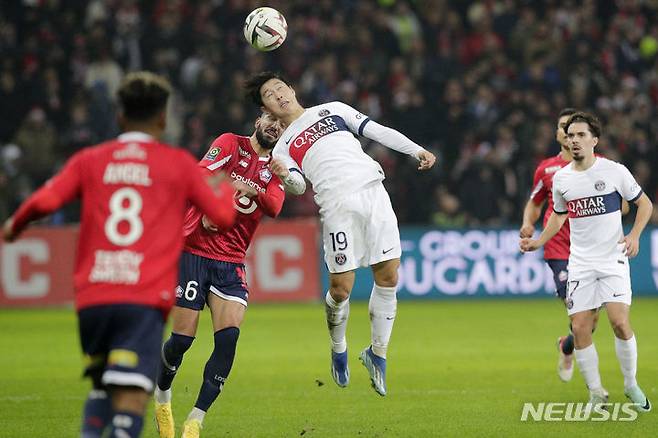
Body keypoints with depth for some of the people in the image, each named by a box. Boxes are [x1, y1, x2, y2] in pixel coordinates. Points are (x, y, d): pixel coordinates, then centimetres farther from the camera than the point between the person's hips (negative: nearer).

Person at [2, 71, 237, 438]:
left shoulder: (89, 160, 12)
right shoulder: (179, 163, 8)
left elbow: (43, 202, -1)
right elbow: (224, 216, 12)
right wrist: (225, 187, 34)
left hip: (91, 298, 3)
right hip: (145, 302, -3)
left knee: (103, 385, 25)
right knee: (131, 398, -11)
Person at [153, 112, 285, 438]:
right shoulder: (230, 144, 1)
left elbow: (274, 207, -8)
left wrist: (251, 190, -27)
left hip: (231, 263, 3)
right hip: (194, 251, -3)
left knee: (228, 338, -15)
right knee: (182, 339, -3)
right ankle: (162, 396, 28)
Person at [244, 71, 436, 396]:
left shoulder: (333, 110, 24)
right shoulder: (283, 147, 17)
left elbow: (378, 132, 20)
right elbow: (298, 186, 0)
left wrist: (416, 150, 8)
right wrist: (284, 176, -21)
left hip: (373, 191, 2)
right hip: (337, 204, -2)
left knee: (388, 277, -4)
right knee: (341, 287, -9)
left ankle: (377, 354, 11)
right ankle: (338, 350, 18)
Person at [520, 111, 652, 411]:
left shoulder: (614, 171, -6)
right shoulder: (560, 178, 5)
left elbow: (644, 204, 4)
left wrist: (634, 235, -10)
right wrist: (538, 242, 10)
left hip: (613, 260, -3)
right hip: (580, 263, 3)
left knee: (619, 322, -17)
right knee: (580, 329, -5)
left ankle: (631, 385, 4)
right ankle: (596, 394, 9)